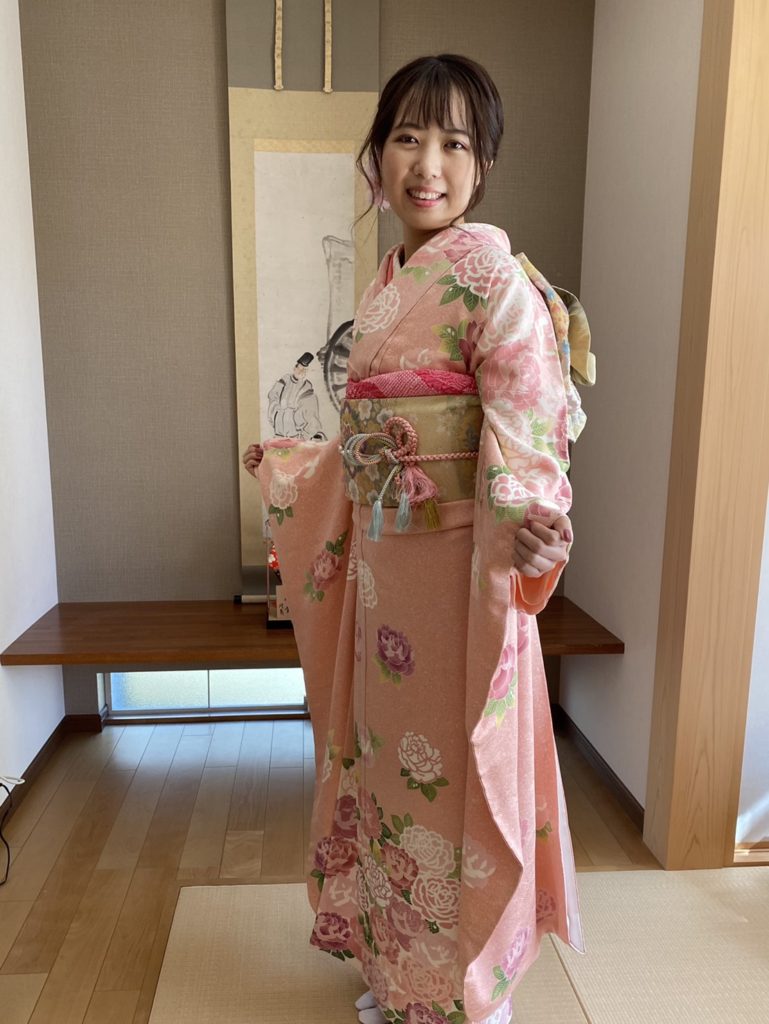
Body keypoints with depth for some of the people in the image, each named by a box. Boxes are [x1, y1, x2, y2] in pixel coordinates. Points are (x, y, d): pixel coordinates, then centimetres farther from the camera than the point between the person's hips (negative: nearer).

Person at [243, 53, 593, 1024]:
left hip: (457, 563, -8)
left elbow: (527, 424, -21)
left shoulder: (491, 274, -10)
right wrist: (284, 466, 31)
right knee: (387, 757, 18)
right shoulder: (385, 282, 13)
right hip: (379, 559, 8)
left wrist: (525, 518, -41)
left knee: (452, 774, 5)